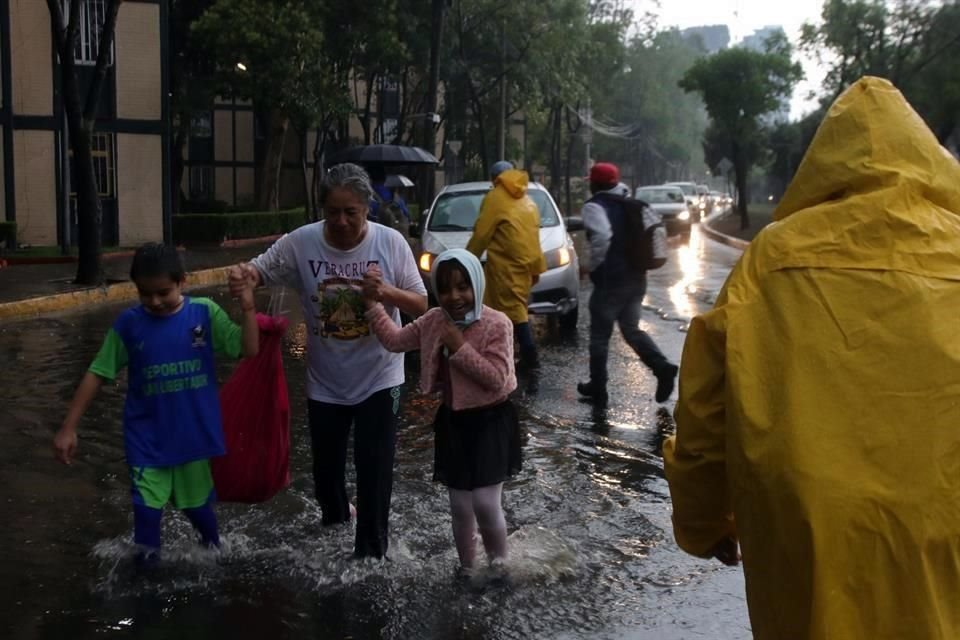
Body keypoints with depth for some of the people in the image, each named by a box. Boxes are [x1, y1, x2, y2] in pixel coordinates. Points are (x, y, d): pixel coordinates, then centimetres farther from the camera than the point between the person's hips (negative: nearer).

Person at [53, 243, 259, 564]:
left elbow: (249, 350, -12)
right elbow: (97, 373, -4)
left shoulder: (205, 312, -10)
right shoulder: (129, 323, -9)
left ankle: (215, 551, 47)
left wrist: (248, 308, -25)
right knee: (147, 509, -6)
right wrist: (69, 427, -5)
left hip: (193, 433, 1)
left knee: (197, 503, 19)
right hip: (147, 436, 0)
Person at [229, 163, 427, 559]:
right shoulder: (300, 243, -13)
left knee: (374, 466, 1)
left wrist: (388, 293, -29)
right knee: (326, 460, 21)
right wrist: (247, 274, -27)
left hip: (378, 377, -2)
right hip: (324, 381, 2)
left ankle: (371, 549, 17)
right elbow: (261, 270, -3)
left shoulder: (391, 243, -14)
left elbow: (420, 305, -9)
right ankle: (334, 513, 52)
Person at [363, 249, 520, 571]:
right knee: (460, 508, 11)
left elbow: (497, 378, -21)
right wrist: (372, 301, -2)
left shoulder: (497, 324, -17)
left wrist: (459, 347, -23)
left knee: (485, 504, -8)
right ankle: (467, 571, 29)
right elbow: (394, 340, 5)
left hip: (490, 421, -5)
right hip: (453, 422, 5)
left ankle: (499, 566, 18)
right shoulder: (434, 321, 0)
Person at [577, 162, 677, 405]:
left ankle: (597, 387, 13)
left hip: (610, 280, -7)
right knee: (632, 329, 17)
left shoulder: (593, 206, -10)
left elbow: (602, 235, -28)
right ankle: (662, 366, -3)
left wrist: (593, 265, -15)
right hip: (636, 277, 7)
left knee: (600, 335, 6)